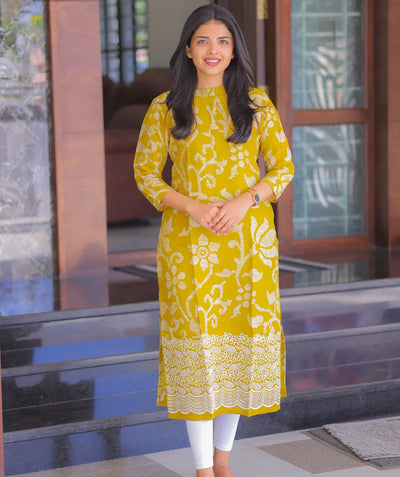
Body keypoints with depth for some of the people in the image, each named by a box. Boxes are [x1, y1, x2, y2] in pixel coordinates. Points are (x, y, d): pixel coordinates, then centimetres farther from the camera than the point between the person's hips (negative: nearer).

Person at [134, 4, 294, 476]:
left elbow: (283, 167, 5)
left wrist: (246, 200, -13)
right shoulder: (164, 108, 3)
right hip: (189, 242, -1)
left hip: (248, 240, 1)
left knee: (242, 336, 6)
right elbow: (145, 172, 4)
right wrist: (192, 206, -12)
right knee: (196, 340, -2)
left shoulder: (256, 103, 4)